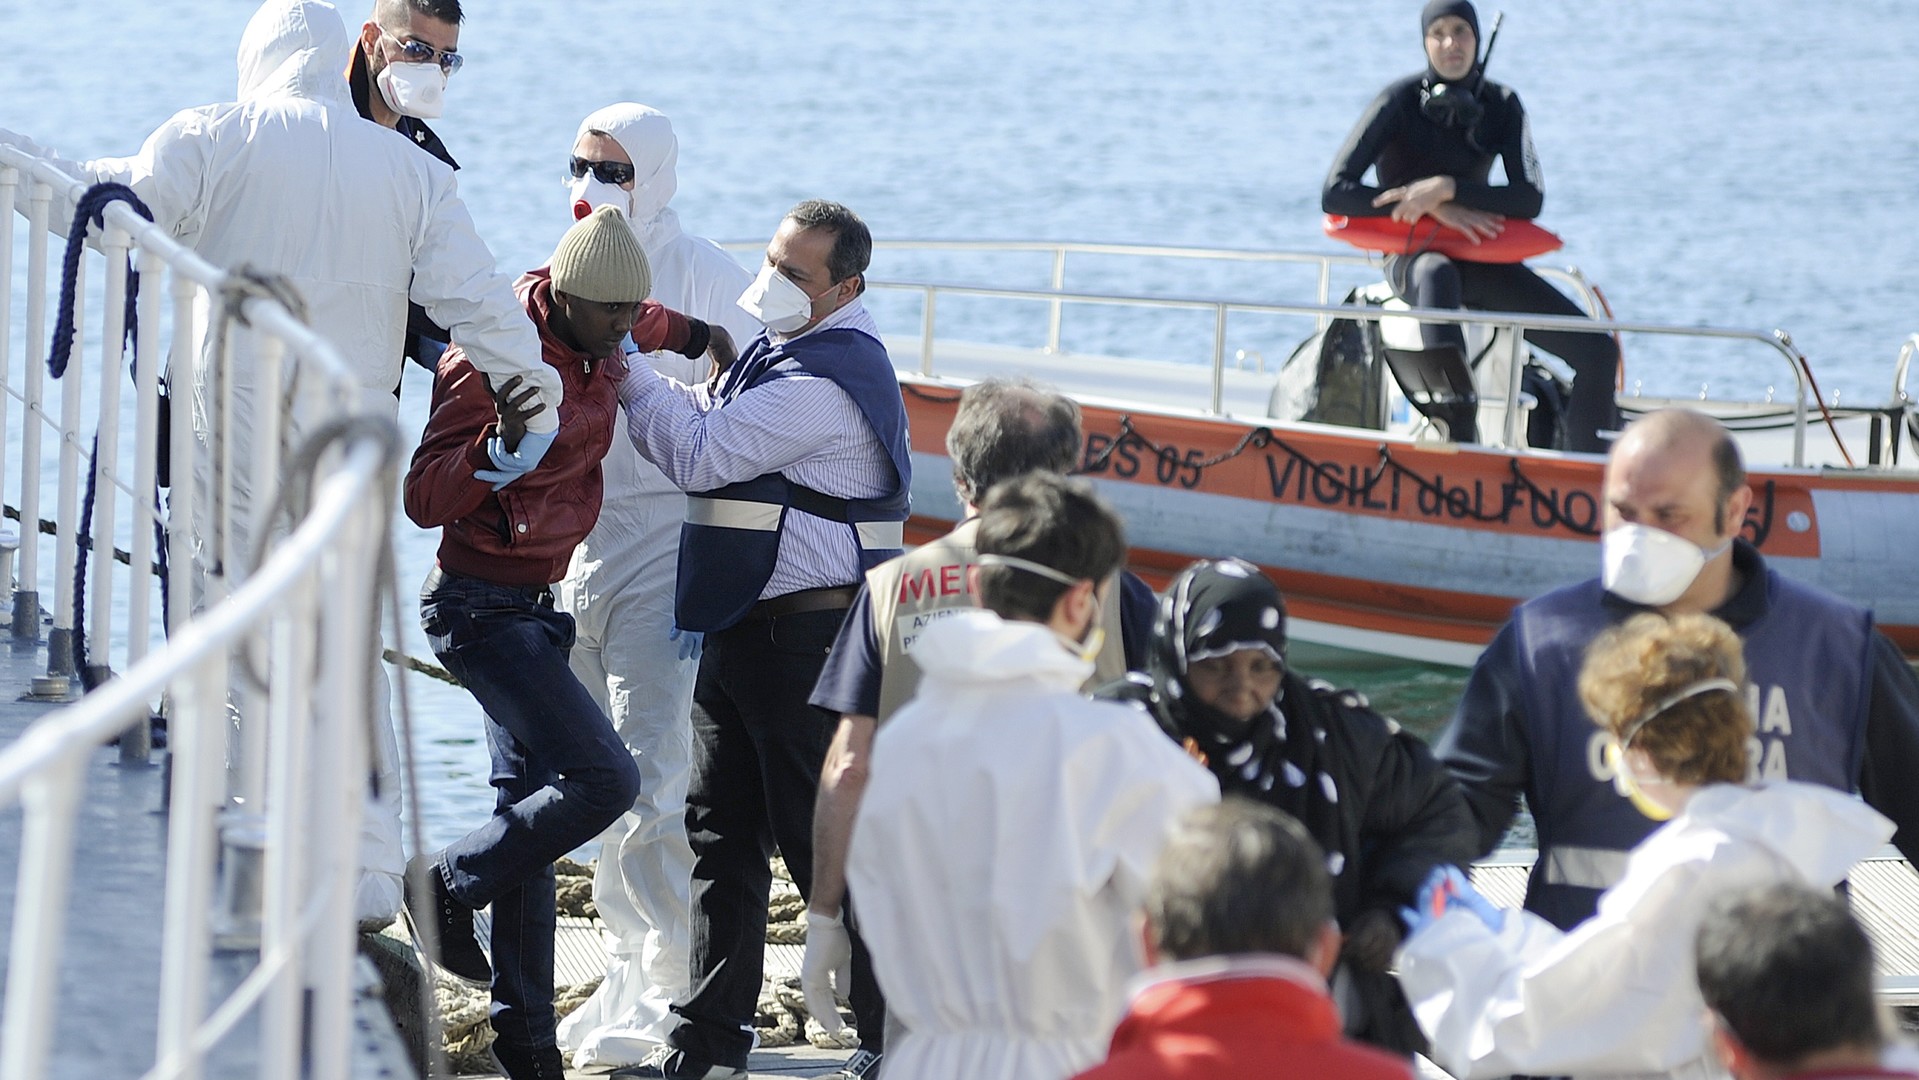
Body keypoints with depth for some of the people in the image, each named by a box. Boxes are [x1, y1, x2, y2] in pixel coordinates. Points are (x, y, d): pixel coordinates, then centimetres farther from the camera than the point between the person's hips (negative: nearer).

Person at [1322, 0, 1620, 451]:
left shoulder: (1502, 106, 3)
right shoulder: (1401, 102, -9)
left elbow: (1529, 199, -10)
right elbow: (1335, 193, -16)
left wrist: (1447, 189, -25)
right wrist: (1435, 210, -22)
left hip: (1478, 259, 5)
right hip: (1410, 256, -5)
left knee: (1596, 351, -9)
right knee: (1437, 274, -44)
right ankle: (1460, 448, -56)